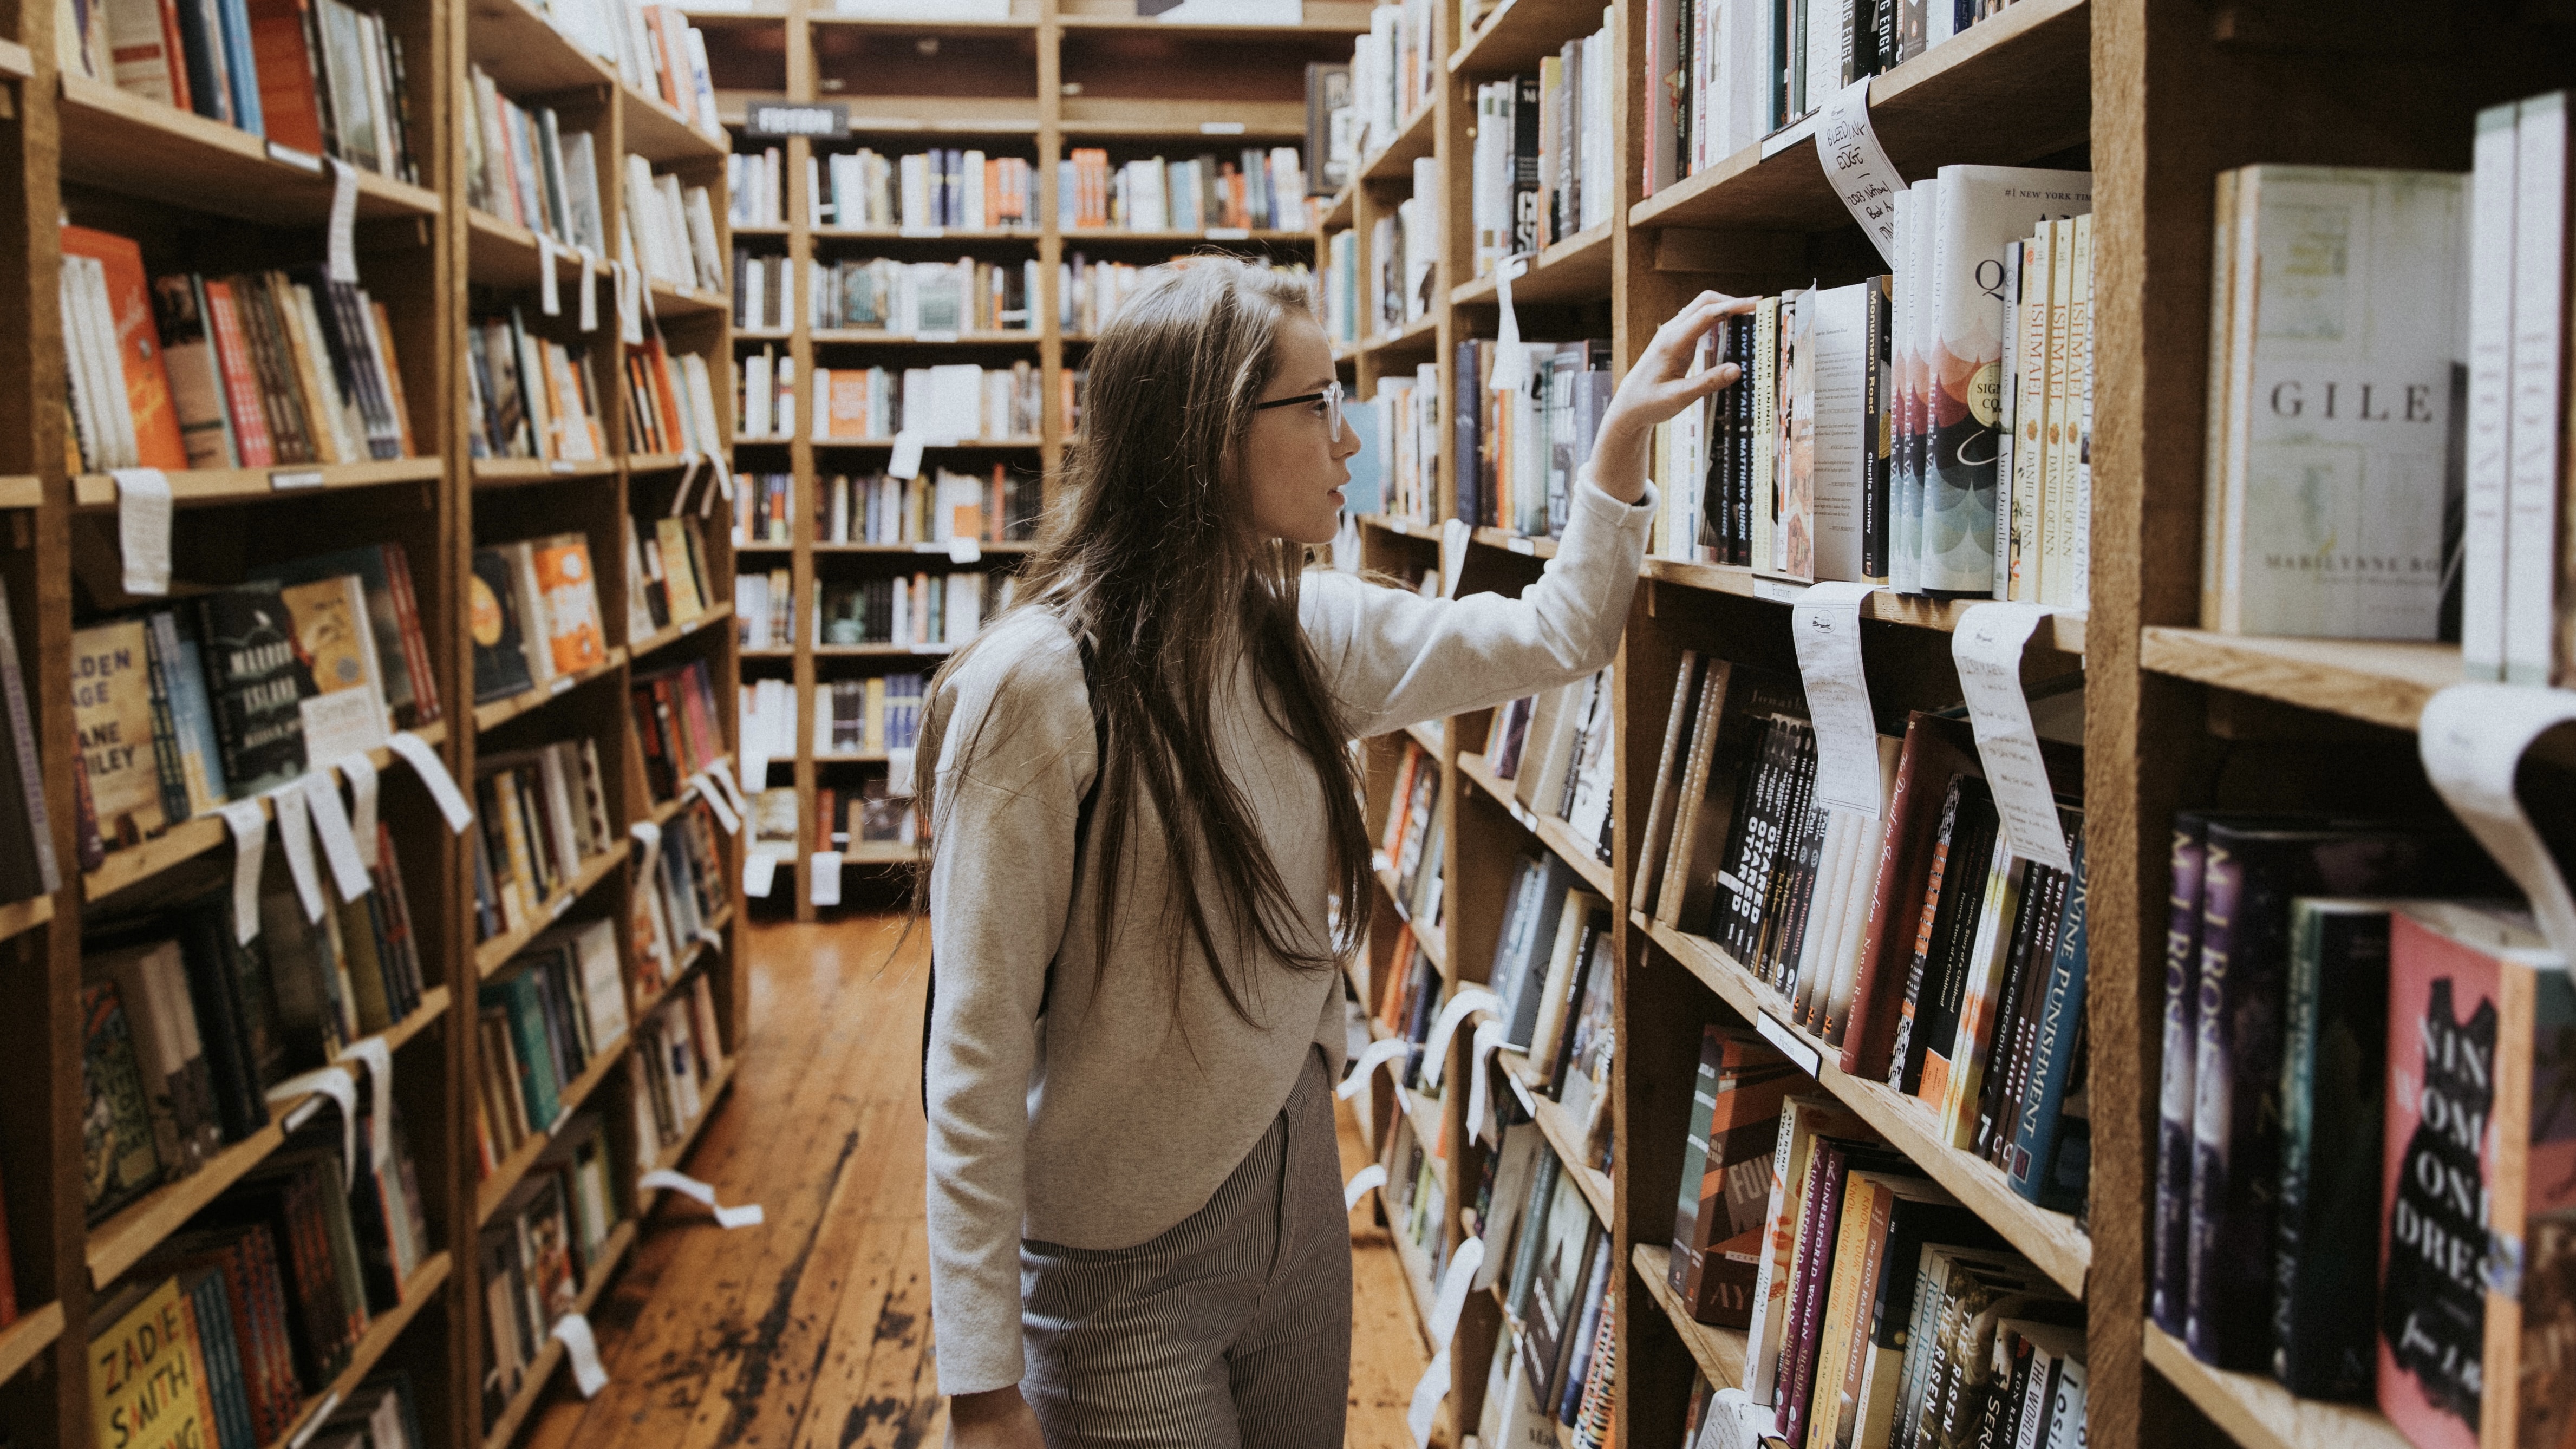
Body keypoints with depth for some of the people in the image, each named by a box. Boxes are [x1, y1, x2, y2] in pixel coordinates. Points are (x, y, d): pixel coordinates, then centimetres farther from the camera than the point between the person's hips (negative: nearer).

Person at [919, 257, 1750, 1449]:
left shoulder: (1304, 633, 0)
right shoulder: (1038, 689, -21)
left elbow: (1554, 635, 14)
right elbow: (978, 1057, -21)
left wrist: (1623, 432, 4)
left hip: (1298, 1196, 7)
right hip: (1122, 1262, -7)